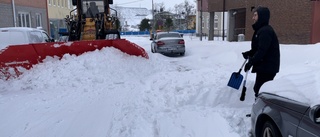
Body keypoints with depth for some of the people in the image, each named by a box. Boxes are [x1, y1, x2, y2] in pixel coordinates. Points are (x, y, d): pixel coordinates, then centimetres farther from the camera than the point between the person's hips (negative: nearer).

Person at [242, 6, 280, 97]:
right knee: (258, 89, 15)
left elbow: (262, 50, -25)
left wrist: (251, 62, -23)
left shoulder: (266, 31, -17)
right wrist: (248, 53, 5)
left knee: (260, 90, -11)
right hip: (263, 66, 10)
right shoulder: (260, 30, 16)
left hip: (267, 67, -10)